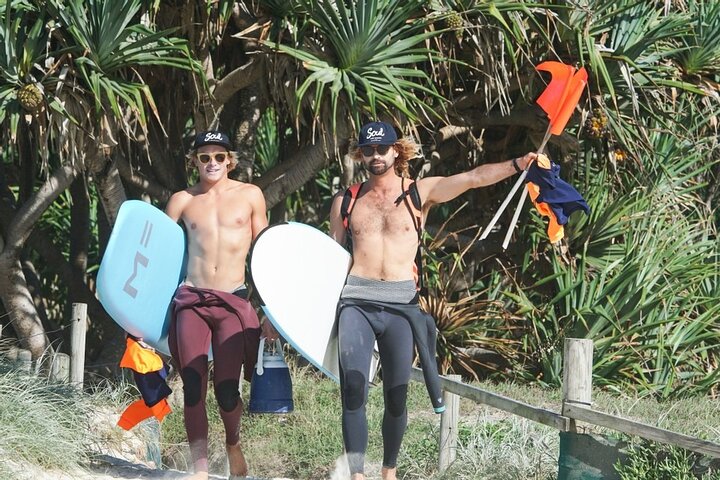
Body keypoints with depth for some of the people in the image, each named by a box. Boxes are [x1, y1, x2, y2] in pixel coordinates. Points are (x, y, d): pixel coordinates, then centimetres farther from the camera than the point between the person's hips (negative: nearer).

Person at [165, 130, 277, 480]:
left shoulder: (250, 196, 7)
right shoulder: (183, 201, 8)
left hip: (233, 301, -1)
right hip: (191, 301, 1)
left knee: (227, 389, -6)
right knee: (194, 389, -4)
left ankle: (233, 444, 25)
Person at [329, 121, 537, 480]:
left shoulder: (419, 193, 7)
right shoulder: (346, 201, 13)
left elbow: (474, 178, -4)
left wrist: (518, 165, -18)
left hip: (400, 304, 0)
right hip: (356, 301, 0)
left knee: (396, 396, 4)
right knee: (353, 390, -15)